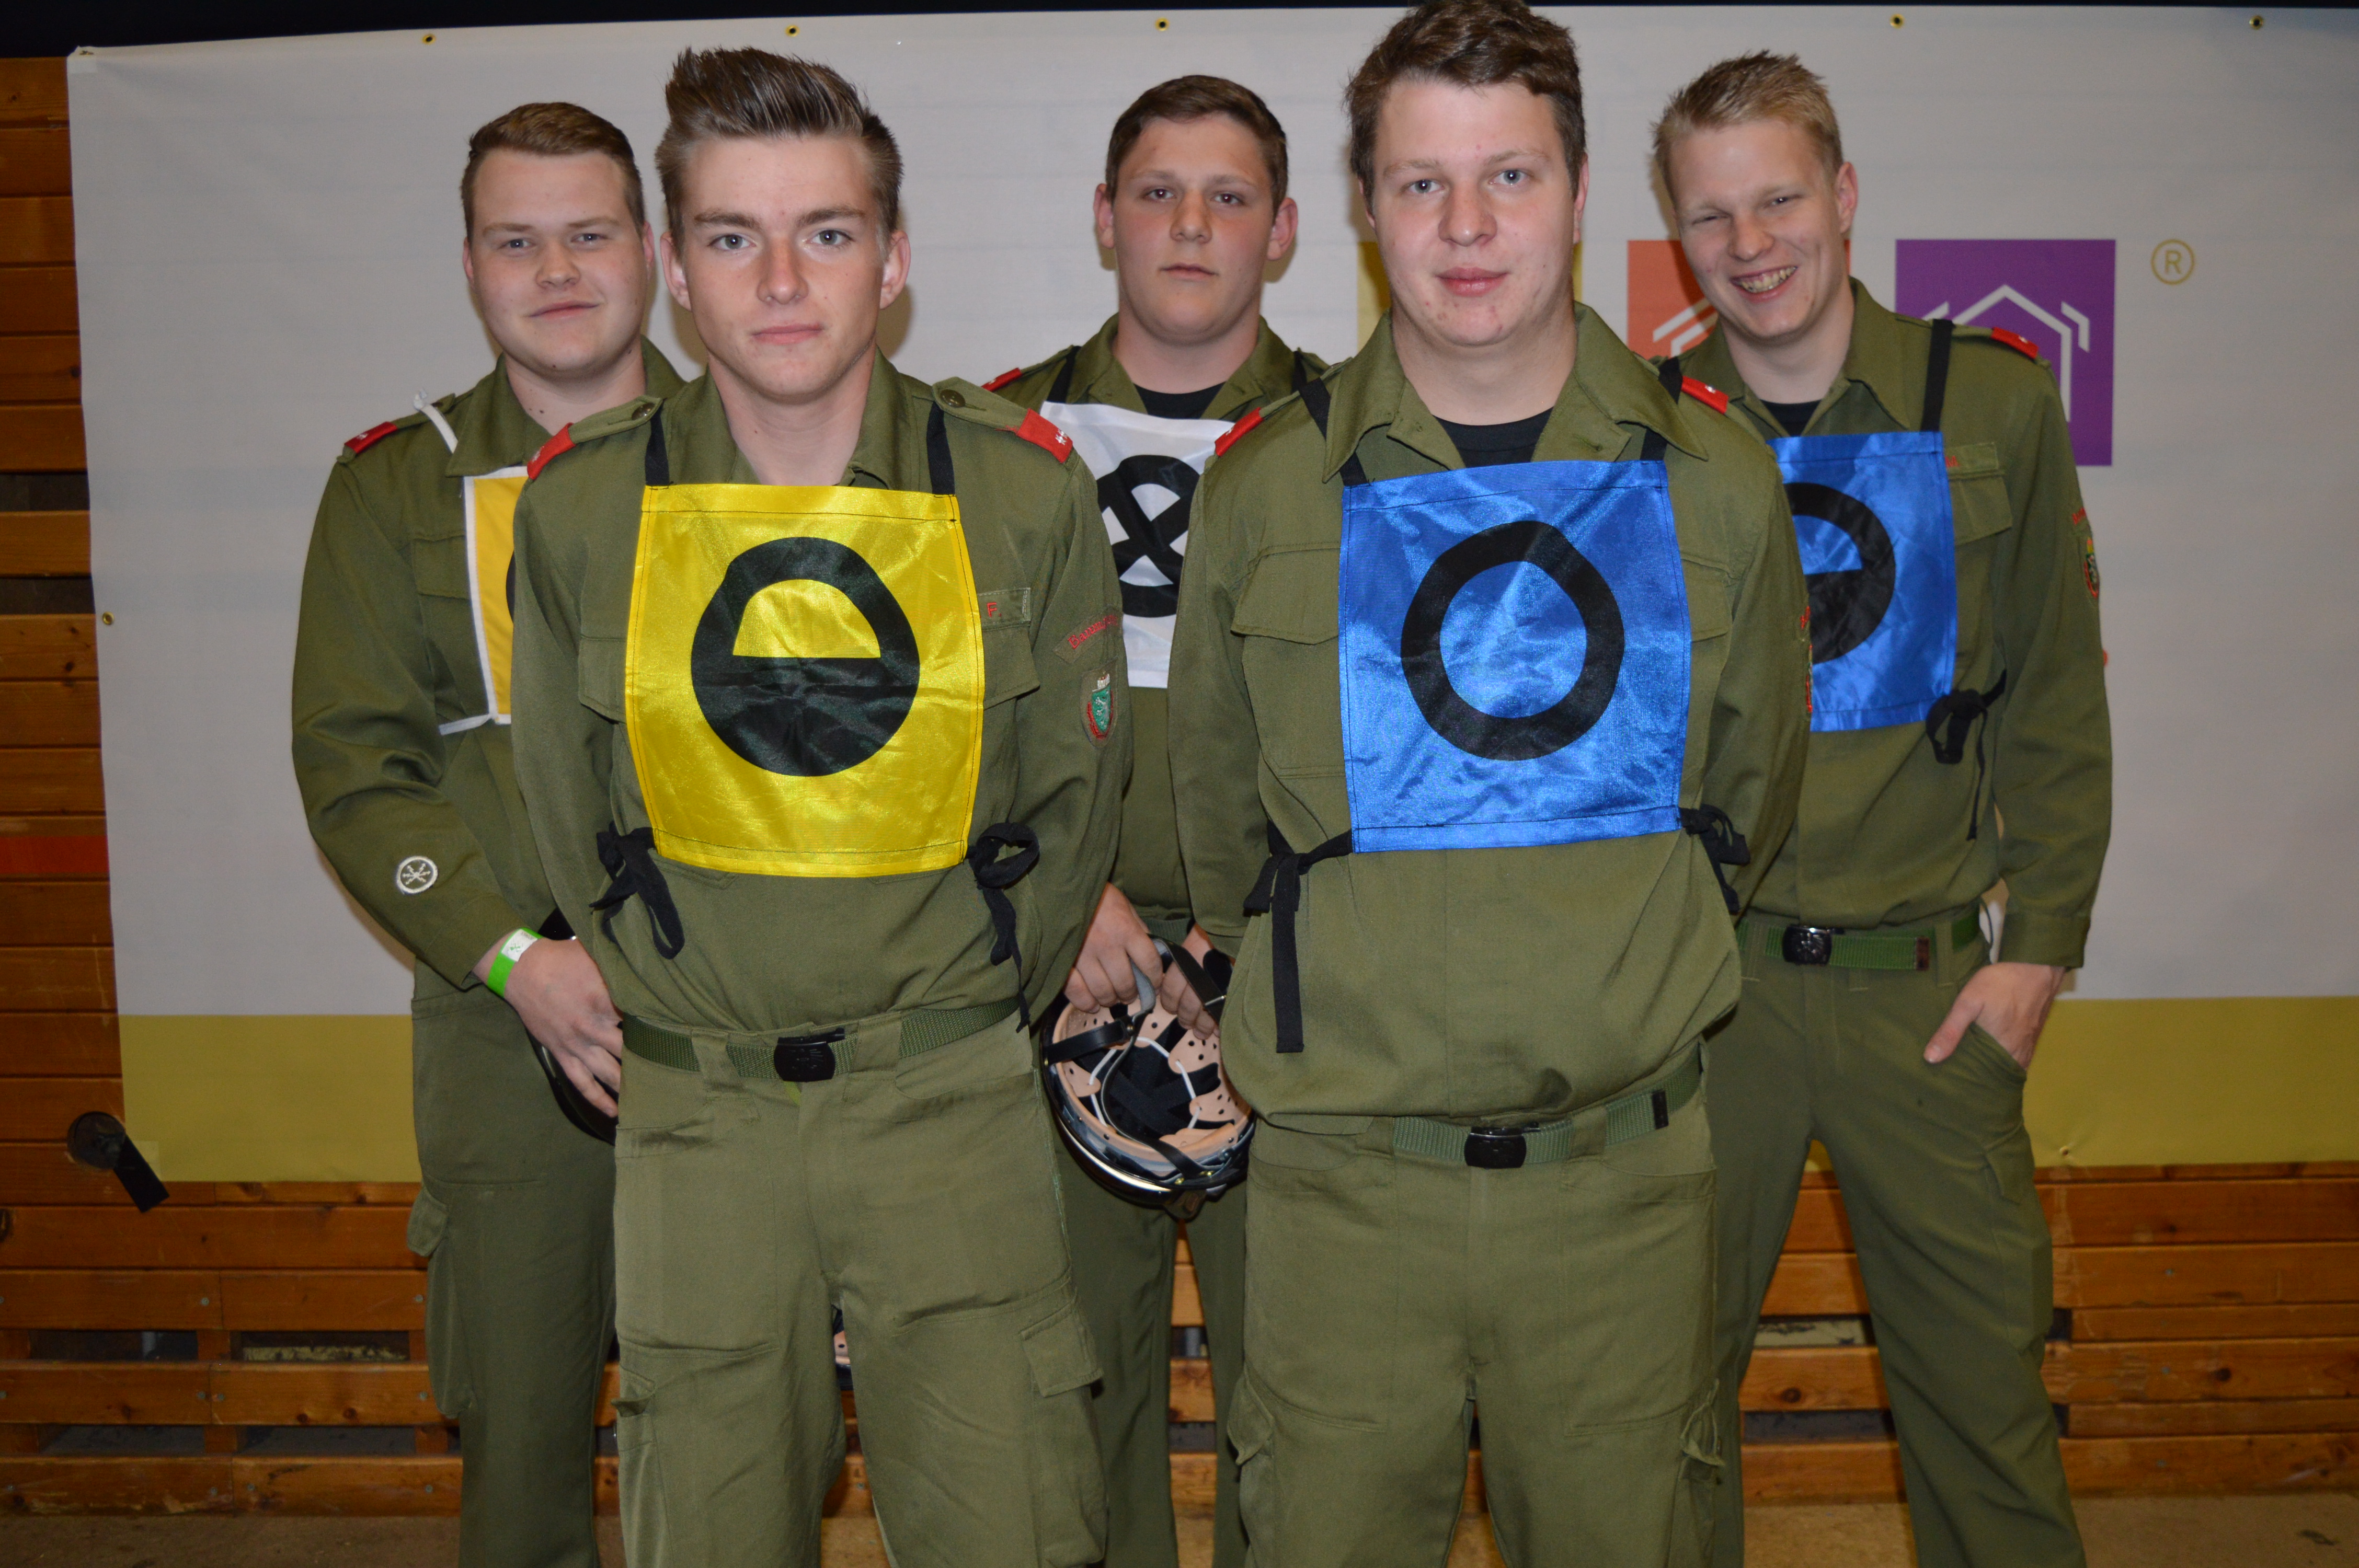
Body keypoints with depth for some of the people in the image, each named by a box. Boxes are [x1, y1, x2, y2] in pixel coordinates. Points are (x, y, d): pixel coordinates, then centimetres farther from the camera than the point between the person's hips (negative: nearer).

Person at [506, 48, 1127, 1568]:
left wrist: (961, 1016, 6)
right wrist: (695, 1012, 7)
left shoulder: (1027, 489, -5)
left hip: (953, 1099, -1)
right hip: (696, 1113, 2)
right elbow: (573, 813, 9)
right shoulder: (581, 506, -3)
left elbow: (1077, 790, 4)